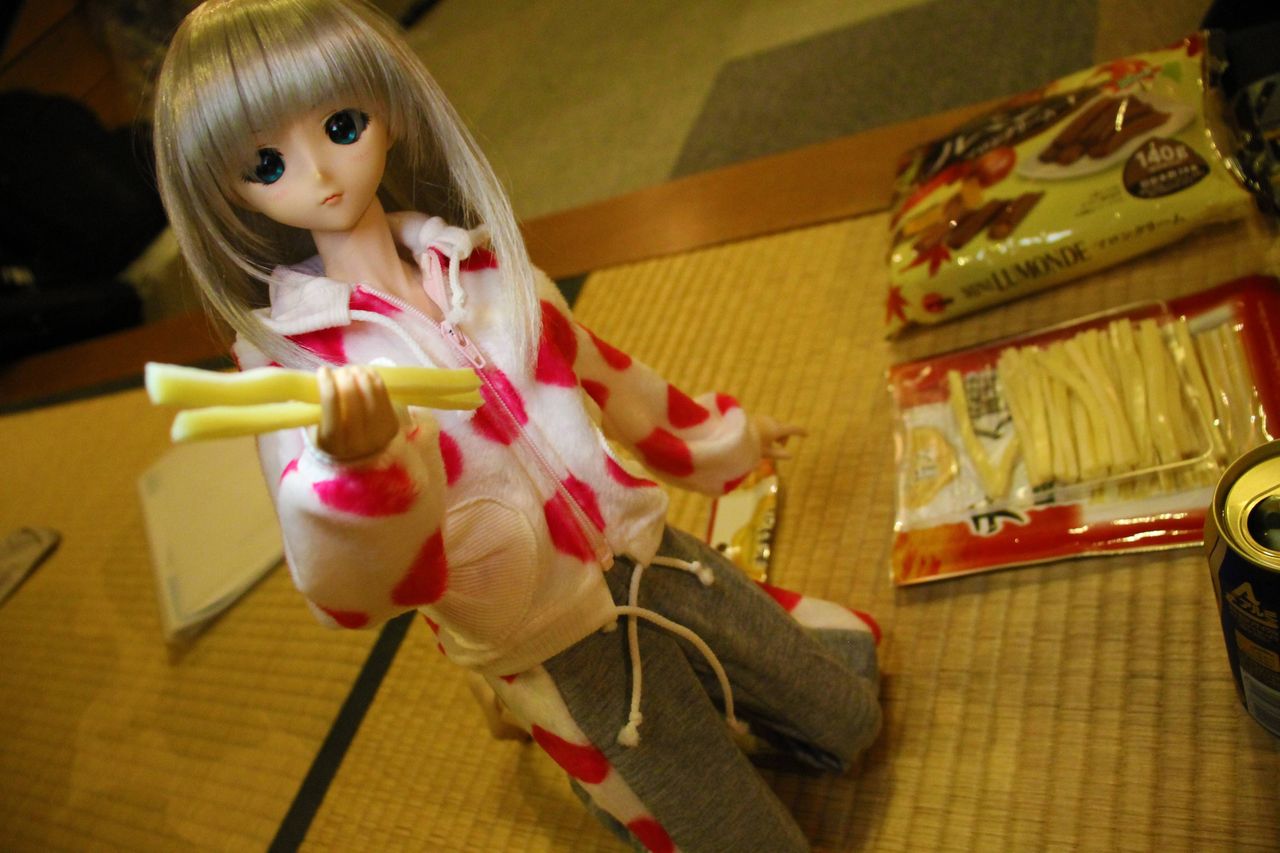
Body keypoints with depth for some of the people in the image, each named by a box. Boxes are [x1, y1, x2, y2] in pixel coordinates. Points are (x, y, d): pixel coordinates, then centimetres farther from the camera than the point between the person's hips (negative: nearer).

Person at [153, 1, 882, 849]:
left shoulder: (476, 261, -4)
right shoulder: (287, 360, -16)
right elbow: (348, 591, -27)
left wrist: (721, 435, 26)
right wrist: (355, 464, -50)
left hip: (648, 551, 5)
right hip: (561, 650, -4)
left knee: (848, 724, 18)